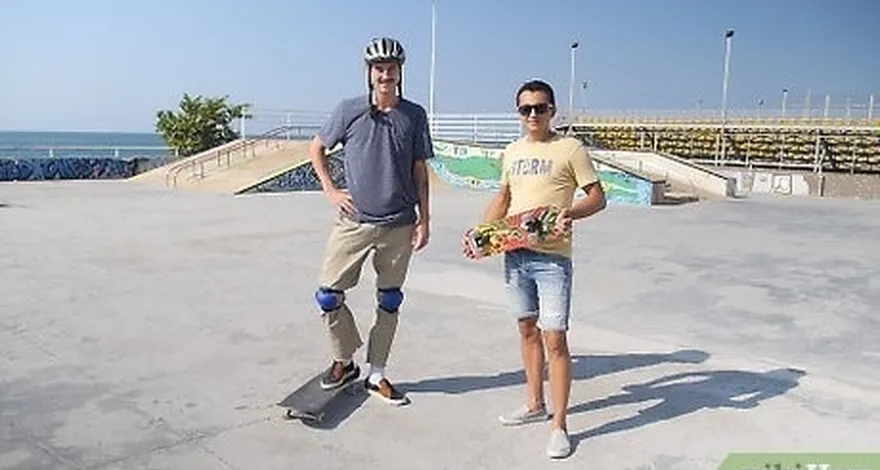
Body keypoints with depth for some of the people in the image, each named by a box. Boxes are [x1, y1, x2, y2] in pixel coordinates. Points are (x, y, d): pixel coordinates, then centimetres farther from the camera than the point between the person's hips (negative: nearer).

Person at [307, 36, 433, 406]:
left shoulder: (414, 115, 3)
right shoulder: (350, 110, -1)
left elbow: (419, 170, 7)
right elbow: (316, 148, 11)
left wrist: (424, 219, 3)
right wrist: (330, 191, 1)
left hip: (399, 226, 1)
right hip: (353, 221, -1)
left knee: (389, 302, 10)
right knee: (329, 296, -1)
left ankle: (376, 375, 25)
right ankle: (344, 361, 23)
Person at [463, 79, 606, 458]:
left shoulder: (570, 148, -4)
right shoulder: (511, 152, 13)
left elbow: (598, 197, -4)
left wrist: (572, 212, -24)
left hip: (552, 257, -6)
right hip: (515, 254, 6)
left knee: (554, 340, -5)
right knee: (527, 329, 16)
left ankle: (559, 424, 7)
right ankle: (535, 404, 33)